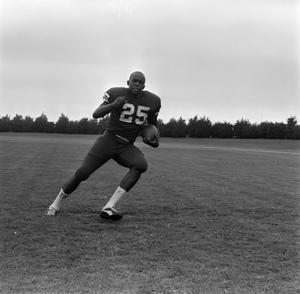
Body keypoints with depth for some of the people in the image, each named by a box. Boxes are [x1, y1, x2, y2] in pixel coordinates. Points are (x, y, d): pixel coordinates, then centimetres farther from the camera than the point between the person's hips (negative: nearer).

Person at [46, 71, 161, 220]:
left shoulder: (153, 101, 2)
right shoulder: (116, 93, -8)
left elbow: (153, 123, 19)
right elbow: (96, 114, -16)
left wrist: (155, 140, 1)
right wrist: (113, 105, -33)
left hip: (126, 146, 3)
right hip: (108, 140, -2)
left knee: (141, 165, -28)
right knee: (82, 173, -9)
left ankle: (109, 207, -29)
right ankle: (57, 202, 18)